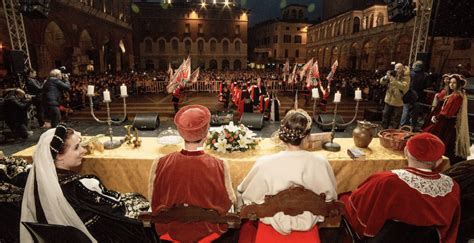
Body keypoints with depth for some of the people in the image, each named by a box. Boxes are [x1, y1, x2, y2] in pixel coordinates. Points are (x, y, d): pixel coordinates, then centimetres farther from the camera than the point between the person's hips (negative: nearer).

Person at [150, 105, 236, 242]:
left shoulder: (160, 164, -25)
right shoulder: (220, 166, -29)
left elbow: (154, 202, -8)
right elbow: (228, 202, -12)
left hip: (171, 230, 2)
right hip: (207, 231, -1)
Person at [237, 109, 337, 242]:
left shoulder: (264, 164, -25)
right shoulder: (321, 163, -20)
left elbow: (244, 194, -10)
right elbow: (330, 198, -2)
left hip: (273, 226, -2)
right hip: (307, 226, 2)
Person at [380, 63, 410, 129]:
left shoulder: (406, 77, -9)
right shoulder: (392, 74, 2)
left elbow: (404, 87, -26)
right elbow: (382, 82, 1)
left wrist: (394, 80, -30)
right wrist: (387, 77, -18)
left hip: (398, 103, -4)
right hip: (388, 100, 4)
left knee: (395, 120, 5)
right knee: (385, 117, 14)